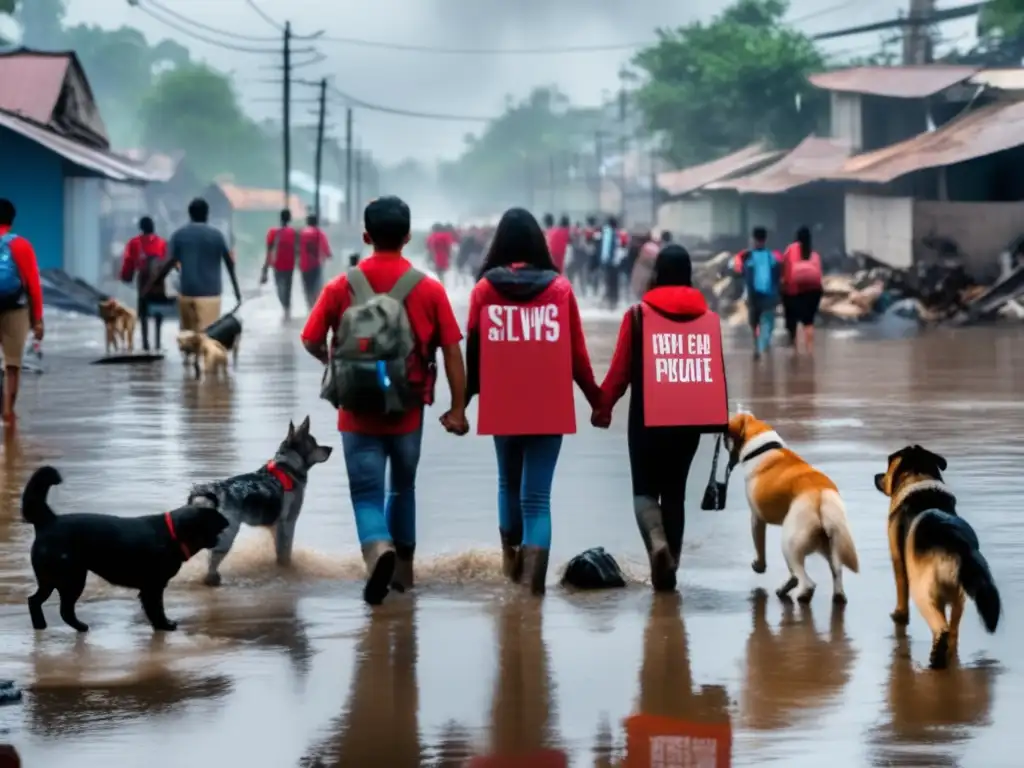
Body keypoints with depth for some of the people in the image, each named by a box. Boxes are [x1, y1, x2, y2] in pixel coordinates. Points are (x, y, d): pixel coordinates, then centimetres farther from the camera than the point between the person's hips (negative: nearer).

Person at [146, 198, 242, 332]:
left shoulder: (179, 234, 3)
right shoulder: (216, 235, 2)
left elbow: (169, 263, -5)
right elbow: (230, 263, 5)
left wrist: (150, 286, -2)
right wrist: (237, 291, 14)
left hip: (186, 292, 2)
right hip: (209, 293, -2)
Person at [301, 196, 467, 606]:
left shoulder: (341, 287, -4)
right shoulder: (429, 289, -4)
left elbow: (311, 342, 0)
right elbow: (452, 351, -5)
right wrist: (458, 409, 1)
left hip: (358, 412, -1)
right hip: (407, 411, 1)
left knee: (367, 493, 0)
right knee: (403, 488, 21)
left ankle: (379, 549, -28)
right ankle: (402, 567, 30)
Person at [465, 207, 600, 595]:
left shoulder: (485, 289, -2)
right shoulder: (560, 288, -3)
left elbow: (473, 349, 2)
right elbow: (576, 352, 1)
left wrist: (463, 398, 15)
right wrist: (595, 397, 14)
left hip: (501, 405, 1)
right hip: (549, 406, -1)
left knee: (509, 483, 23)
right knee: (537, 495, -2)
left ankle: (512, 558, 31)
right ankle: (534, 574, -18)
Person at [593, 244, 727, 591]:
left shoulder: (638, 314, -6)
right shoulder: (706, 316, 1)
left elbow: (621, 368, -6)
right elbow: (717, 370, 4)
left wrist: (603, 406, 7)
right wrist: (720, 418, 15)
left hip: (648, 416, -3)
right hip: (690, 417, 3)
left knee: (645, 489, 7)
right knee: (675, 491, 14)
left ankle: (657, 543, -21)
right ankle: (668, 568, 13)